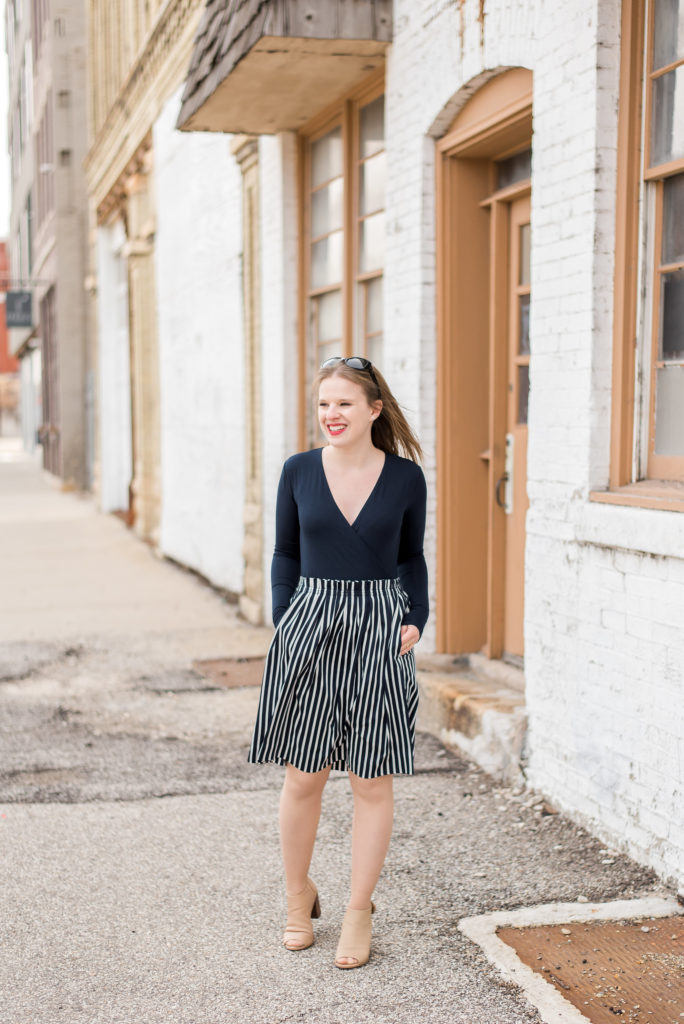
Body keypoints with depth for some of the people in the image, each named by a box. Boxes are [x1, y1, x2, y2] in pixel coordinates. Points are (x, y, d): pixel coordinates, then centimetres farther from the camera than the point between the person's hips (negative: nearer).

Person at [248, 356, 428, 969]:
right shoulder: (299, 472, 2)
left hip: (380, 634, -1)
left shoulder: (405, 476, 0)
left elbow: (412, 557, 11)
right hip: (310, 627, 1)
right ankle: (299, 895, 29)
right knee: (304, 778, 6)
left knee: (372, 781, 4)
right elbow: (286, 556, 9)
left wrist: (416, 620, -2)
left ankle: (359, 913, 19)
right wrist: (284, 626, 1)